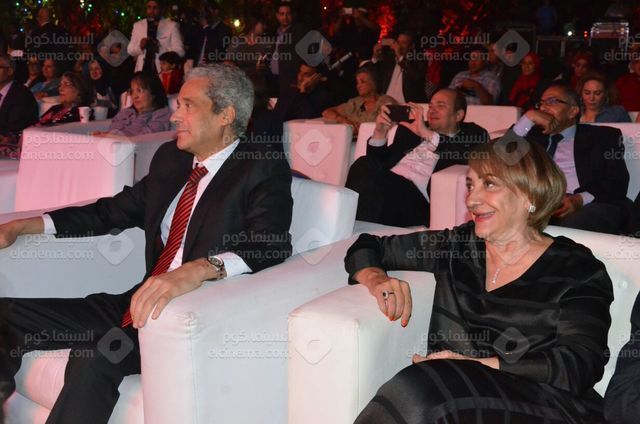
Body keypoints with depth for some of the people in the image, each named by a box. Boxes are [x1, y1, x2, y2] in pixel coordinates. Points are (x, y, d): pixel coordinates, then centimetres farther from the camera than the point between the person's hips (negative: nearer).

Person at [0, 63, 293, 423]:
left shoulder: (265, 170, -7)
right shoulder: (170, 158, 14)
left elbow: (272, 246, -23)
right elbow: (113, 211, 21)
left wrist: (198, 270, -41)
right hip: (146, 300, 7)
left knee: (95, 356, -31)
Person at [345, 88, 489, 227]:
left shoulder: (472, 134, 15)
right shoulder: (410, 131, 28)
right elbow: (379, 162, 26)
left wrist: (428, 134, -11)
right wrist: (380, 132, 8)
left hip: (416, 196, -5)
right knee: (364, 164, -28)